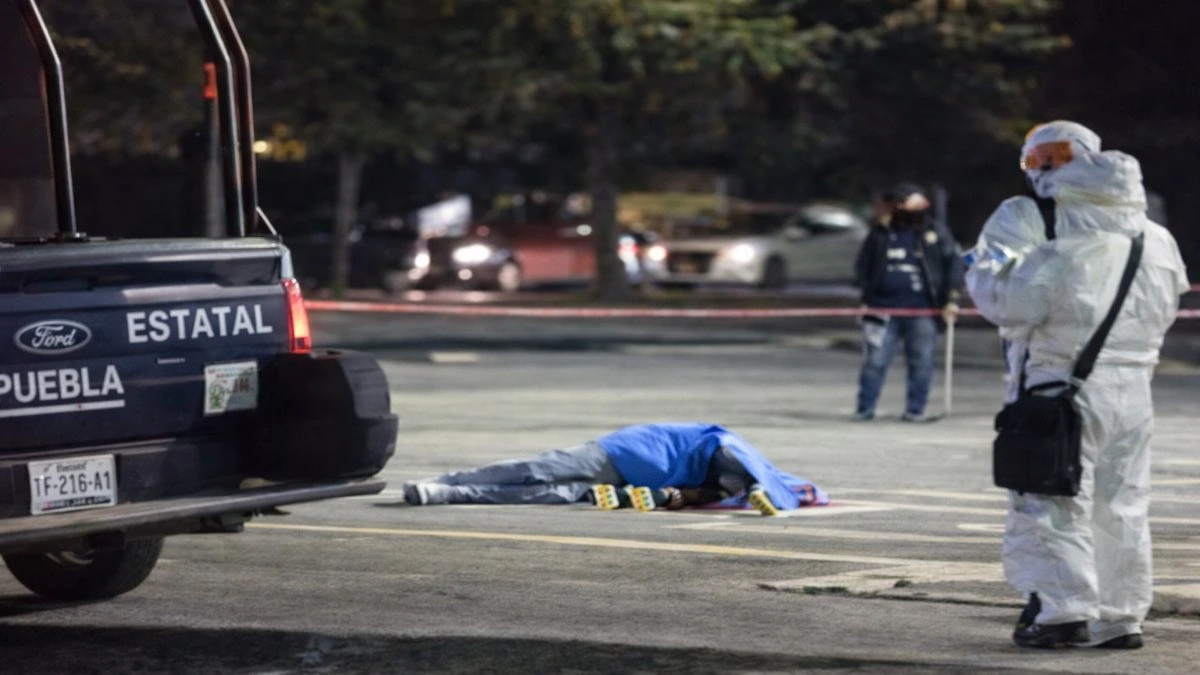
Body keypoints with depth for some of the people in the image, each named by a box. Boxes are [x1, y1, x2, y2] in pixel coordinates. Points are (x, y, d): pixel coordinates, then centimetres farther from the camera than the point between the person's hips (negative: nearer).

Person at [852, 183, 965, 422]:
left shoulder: (935, 234, 3)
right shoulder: (880, 235, 7)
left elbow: (954, 264, 2)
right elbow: (862, 266, 16)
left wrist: (951, 298, -6)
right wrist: (867, 295, 7)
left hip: (921, 310, 0)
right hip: (883, 309, 0)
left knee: (922, 363, 2)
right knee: (875, 361, -1)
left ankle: (915, 410, 11)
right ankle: (864, 409, 6)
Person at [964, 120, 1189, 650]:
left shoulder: (1029, 218, -7)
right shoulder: (1152, 233, 12)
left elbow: (1008, 300, -12)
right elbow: (1167, 304, 17)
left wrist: (982, 268, 6)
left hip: (1058, 383, -6)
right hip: (1132, 388, 6)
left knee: (1052, 504, -2)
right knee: (1122, 505, 12)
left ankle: (1062, 606, -9)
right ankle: (1121, 616, 15)